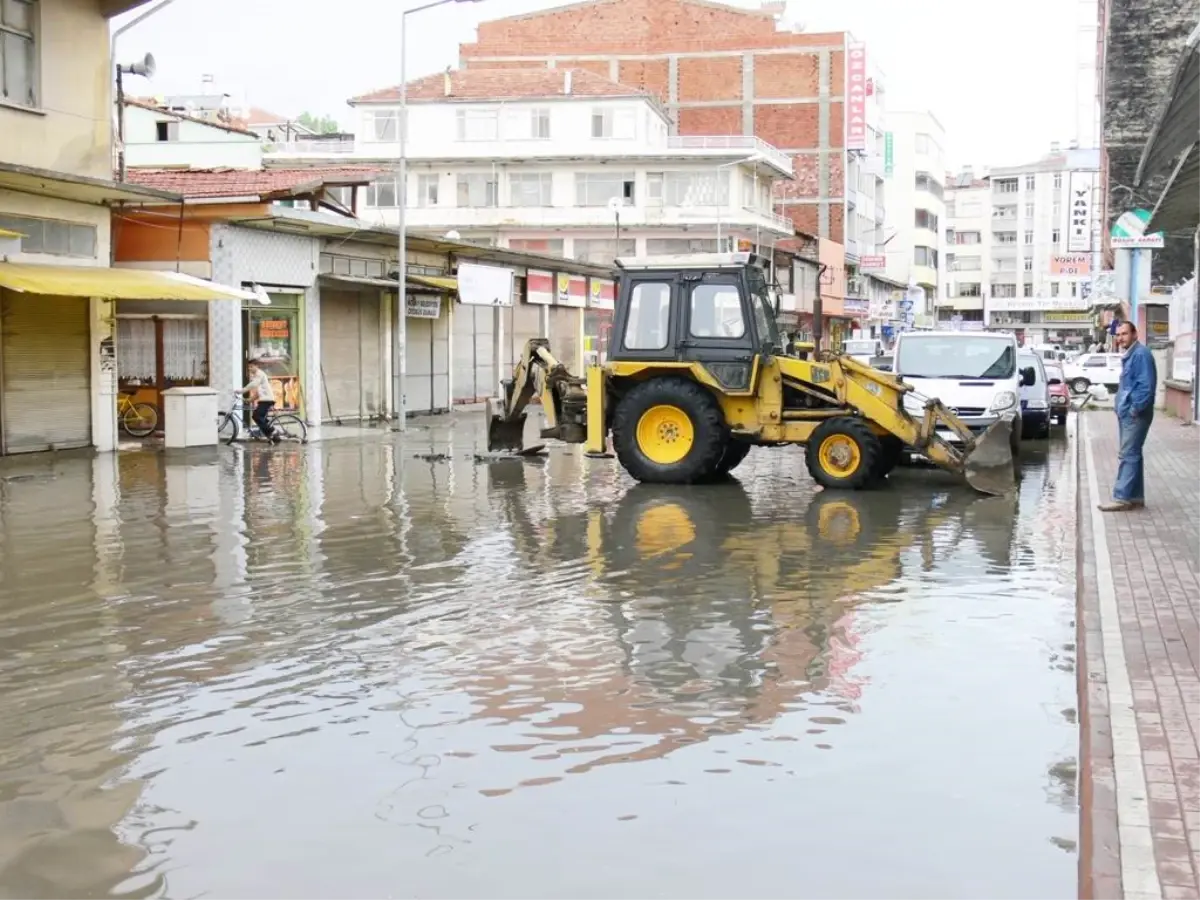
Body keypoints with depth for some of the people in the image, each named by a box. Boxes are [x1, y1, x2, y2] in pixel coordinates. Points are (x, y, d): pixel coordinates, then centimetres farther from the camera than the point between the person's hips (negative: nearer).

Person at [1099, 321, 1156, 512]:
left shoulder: (1141, 354, -15)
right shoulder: (1128, 355, 17)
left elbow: (1146, 385, -23)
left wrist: (1135, 409, -21)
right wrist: (1122, 407, 15)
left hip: (1135, 414, -10)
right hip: (1126, 413, 10)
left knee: (1128, 455, -9)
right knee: (1132, 454, 12)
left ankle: (1122, 497, -9)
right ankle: (1135, 496, 16)